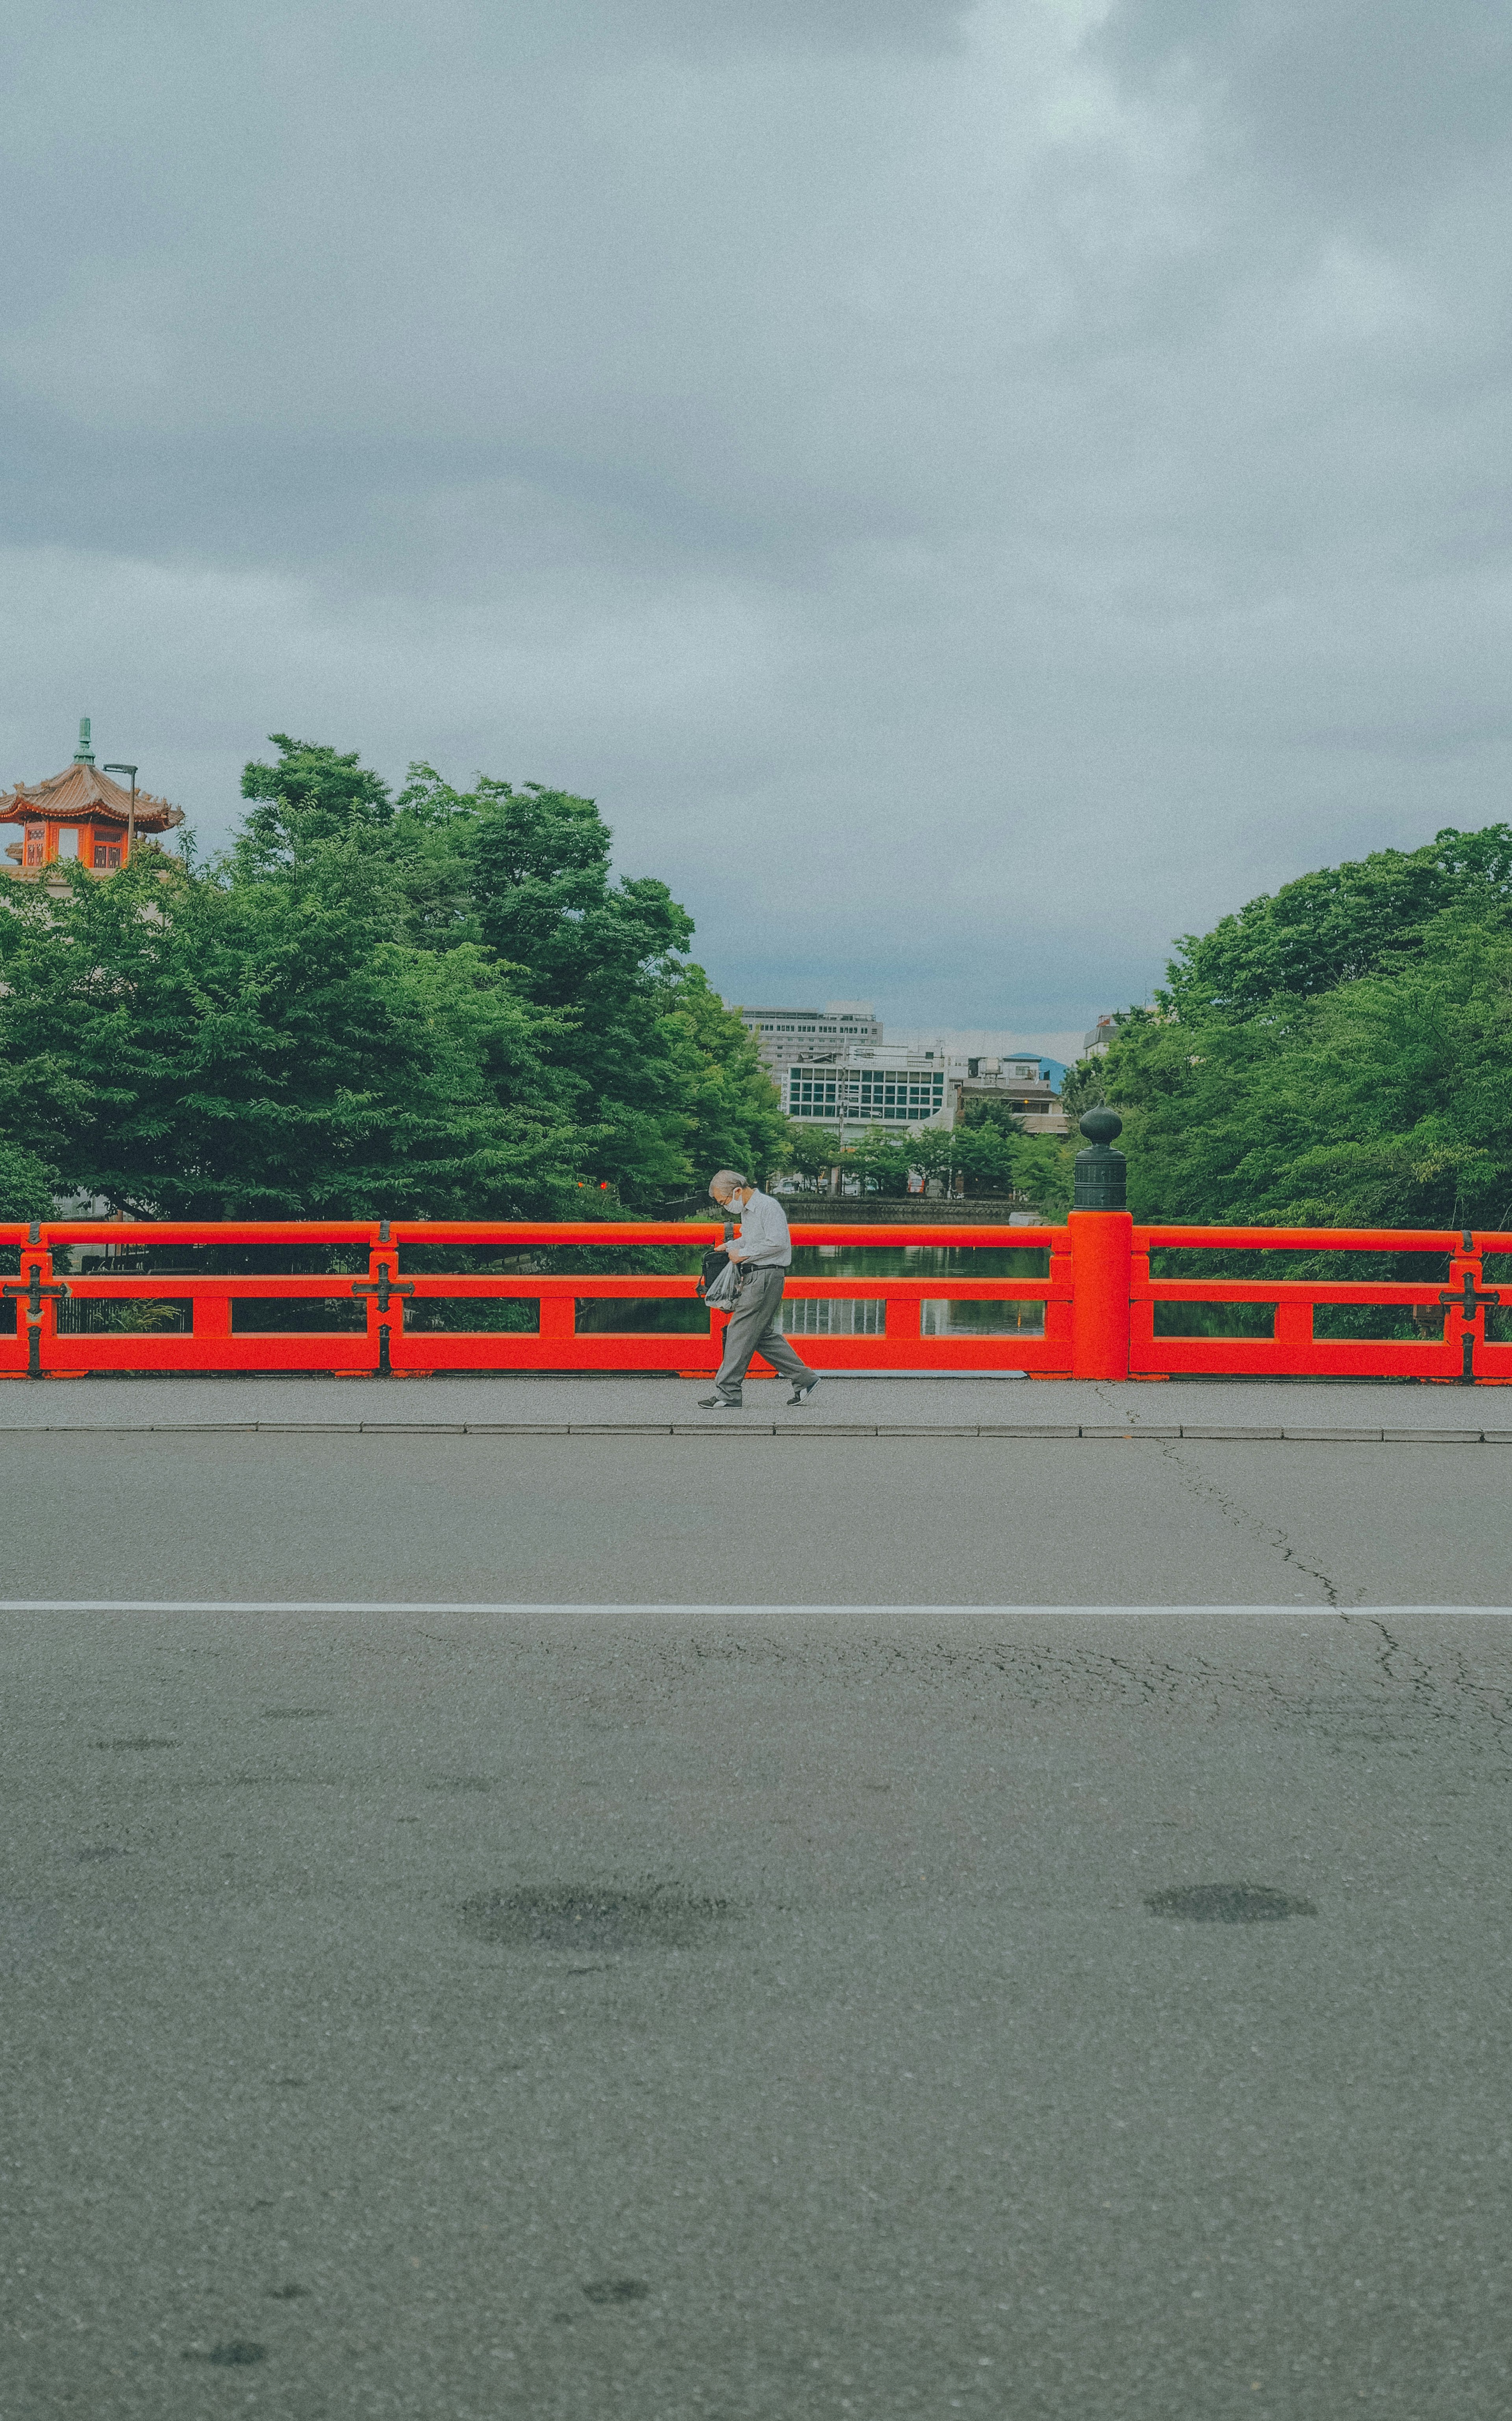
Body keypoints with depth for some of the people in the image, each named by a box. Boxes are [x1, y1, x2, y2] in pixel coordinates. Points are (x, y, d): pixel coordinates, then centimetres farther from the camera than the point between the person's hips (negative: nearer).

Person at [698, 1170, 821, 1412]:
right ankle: (804, 1379, 18)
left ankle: (727, 1395, -7)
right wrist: (731, 1247, 15)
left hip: (766, 1278, -10)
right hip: (754, 1277, 10)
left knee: (740, 1333, -9)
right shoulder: (747, 1210, 16)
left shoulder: (768, 1207, -14)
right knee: (764, 1335, 12)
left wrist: (744, 1254, -15)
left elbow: (777, 1243, -22)